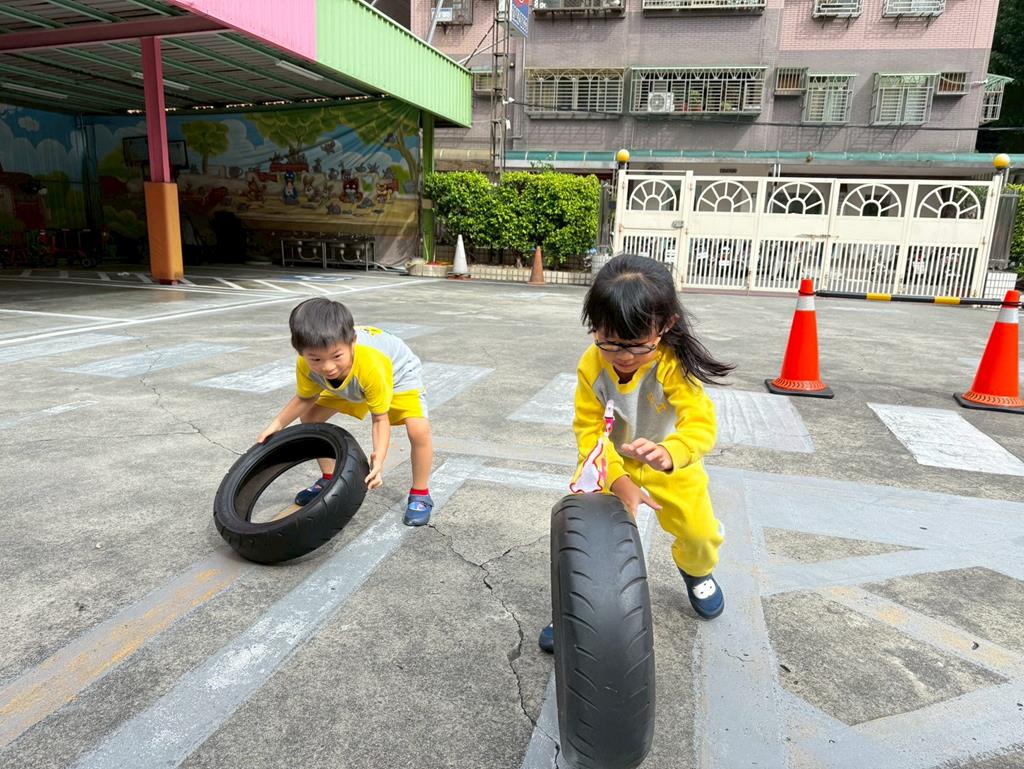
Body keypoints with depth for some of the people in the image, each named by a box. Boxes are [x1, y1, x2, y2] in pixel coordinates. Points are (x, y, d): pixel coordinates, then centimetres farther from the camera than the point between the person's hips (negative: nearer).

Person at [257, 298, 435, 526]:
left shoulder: (371, 365, -45)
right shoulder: (307, 365, -31)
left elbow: (380, 417, -32)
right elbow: (305, 398, -8)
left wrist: (379, 460, -46)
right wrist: (276, 425, -19)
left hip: (398, 372, -5)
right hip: (351, 383, 5)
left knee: (419, 429, -28)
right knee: (309, 417, 0)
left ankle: (420, 494, -5)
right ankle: (329, 480, 20)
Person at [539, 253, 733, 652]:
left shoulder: (674, 364, -33)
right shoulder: (591, 366, -25)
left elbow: (700, 424, -42)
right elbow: (589, 430, -19)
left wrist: (668, 454, -64)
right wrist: (618, 480, -32)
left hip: (670, 463, -1)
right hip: (610, 463, 1)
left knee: (700, 532, 2)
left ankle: (696, 571, 41)